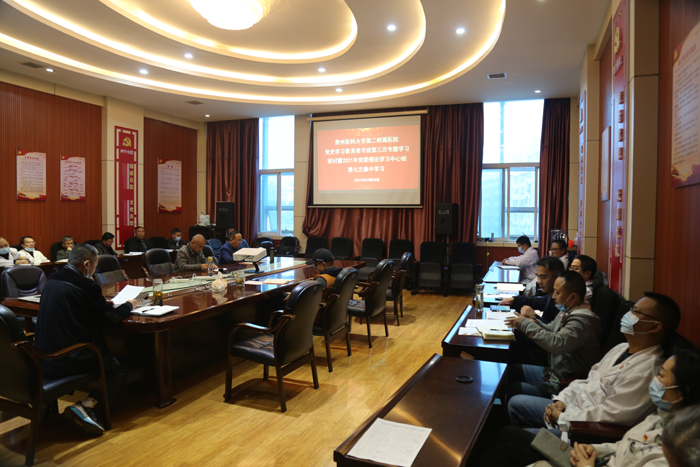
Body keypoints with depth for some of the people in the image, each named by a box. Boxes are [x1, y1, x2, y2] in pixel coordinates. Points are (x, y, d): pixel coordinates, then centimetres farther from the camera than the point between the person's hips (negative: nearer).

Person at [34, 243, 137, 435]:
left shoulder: (51, 280, 7)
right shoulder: (86, 285, -17)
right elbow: (112, 316, -7)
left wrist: (102, 303, 24)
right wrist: (129, 305, 12)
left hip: (44, 357, 9)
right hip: (67, 360, -9)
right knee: (120, 369, 6)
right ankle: (86, 406, -12)